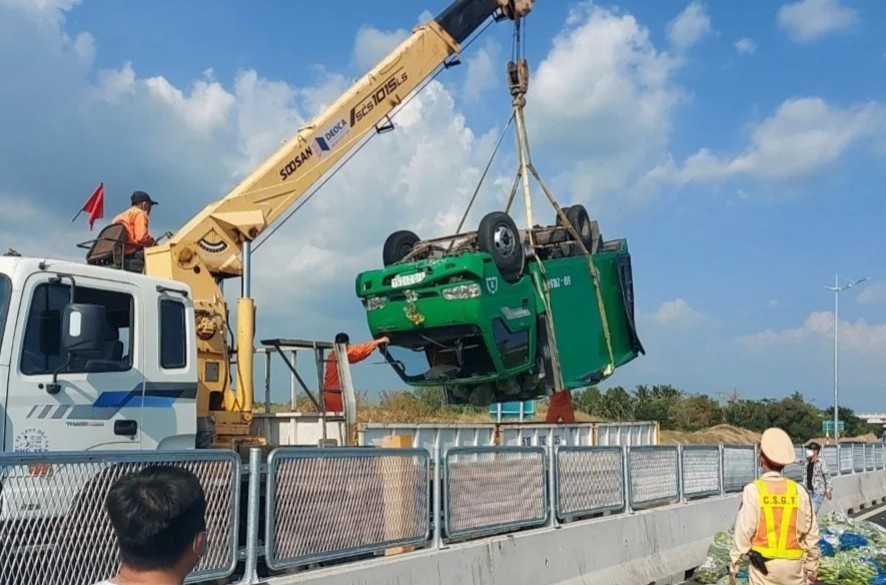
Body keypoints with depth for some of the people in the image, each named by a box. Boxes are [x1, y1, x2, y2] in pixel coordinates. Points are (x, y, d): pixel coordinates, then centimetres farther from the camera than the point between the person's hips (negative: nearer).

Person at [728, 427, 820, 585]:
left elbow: (742, 533, -12)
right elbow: (811, 534, 4)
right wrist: (812, 566, 17)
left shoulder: (753, 491, -12)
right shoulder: (799, 491, -1)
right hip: (793, 565, 3)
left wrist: (733, 568, -3)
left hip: (764, 565, -3)